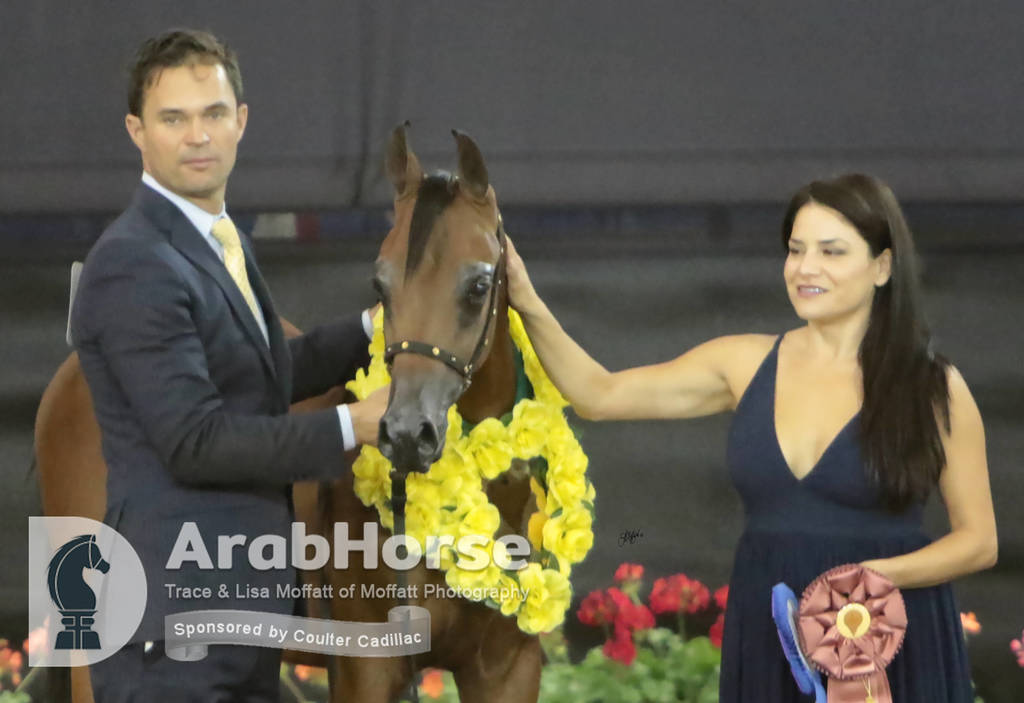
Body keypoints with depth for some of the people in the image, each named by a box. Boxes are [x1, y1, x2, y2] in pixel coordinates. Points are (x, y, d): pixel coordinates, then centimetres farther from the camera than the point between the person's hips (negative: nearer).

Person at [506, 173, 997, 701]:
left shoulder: (933, 389, -4)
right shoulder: (746, 364, 4)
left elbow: (978, 539, -2)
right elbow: (599, 396, 1)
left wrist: (883, 573, -18)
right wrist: (528, 305, -12)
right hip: (765, 642, 3)